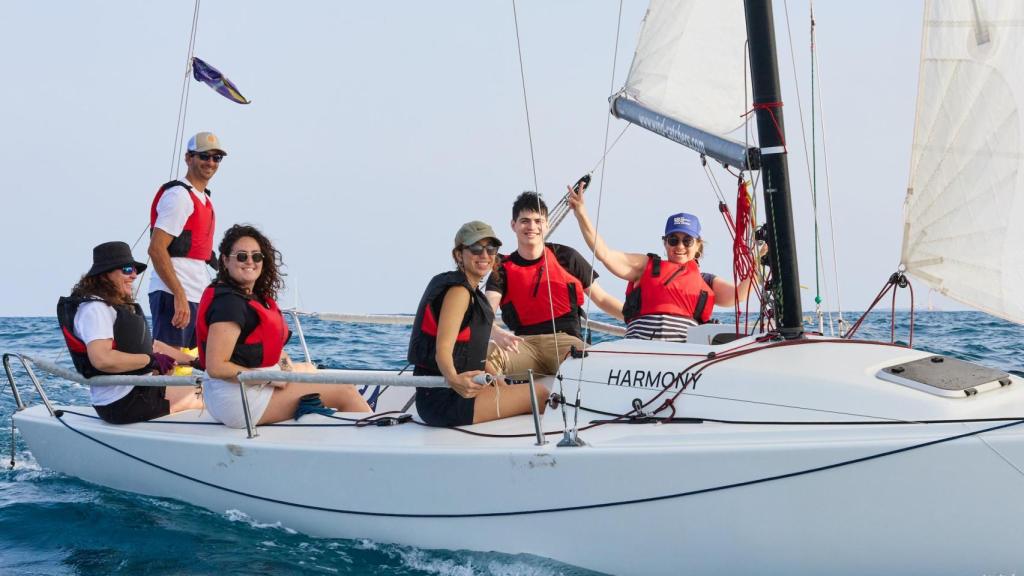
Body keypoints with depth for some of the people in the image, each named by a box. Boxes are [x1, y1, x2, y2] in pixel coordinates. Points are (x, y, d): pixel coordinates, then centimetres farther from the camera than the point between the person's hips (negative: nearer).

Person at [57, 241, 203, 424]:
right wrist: (151, 360, -21)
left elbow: (151, 345, 24)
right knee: (199, 398, -9)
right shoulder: (94, 309, -16)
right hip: (122, 402, -11)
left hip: (138, 388, 11)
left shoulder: (121, 307, 19)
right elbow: (102, 359, -31)